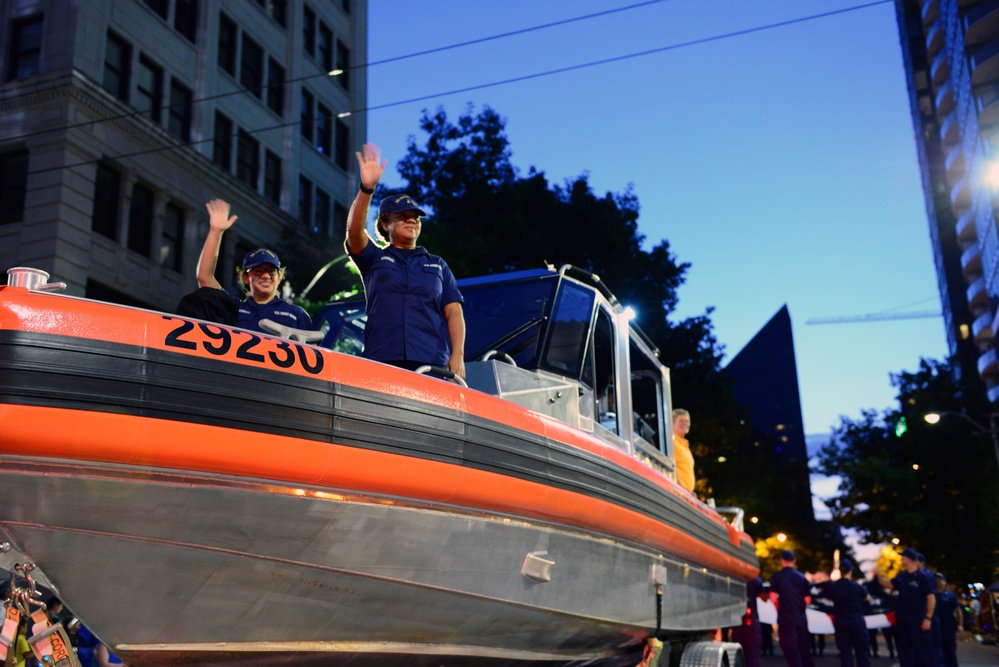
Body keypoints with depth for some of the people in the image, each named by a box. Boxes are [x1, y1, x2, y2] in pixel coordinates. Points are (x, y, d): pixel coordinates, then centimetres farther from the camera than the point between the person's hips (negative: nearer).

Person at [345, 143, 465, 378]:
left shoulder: (438, 265, 23)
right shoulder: (374, 259, 18)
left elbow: (454, 312, 14)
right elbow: (354, 230, -3)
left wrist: (457, 356, -1)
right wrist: (367, 188, -18)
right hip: (382, 362, -1)